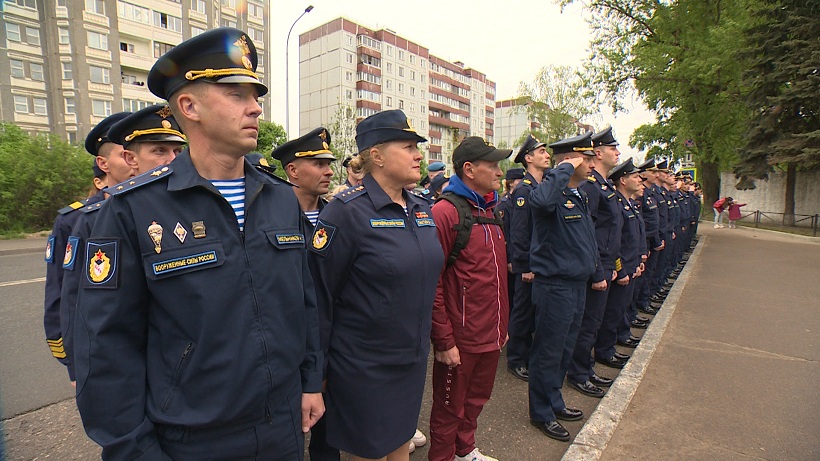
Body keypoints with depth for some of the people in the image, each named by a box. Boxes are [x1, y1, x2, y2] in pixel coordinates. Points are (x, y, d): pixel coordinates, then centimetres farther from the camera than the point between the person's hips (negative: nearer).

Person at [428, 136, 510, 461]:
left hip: (490, 335, 8)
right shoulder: (445, 212, -17)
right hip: (460, 338, -8)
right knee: (450, 407, 13)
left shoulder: (489, 212, 10)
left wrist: (502, 324, 16)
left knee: (477, 399, 25)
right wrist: (444, 341, -17)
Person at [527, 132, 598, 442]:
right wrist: (565, 169, -30)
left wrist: (592, 264, 15)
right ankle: (541, 413, 24)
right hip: (555, 286, -9)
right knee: (548, 352, 6)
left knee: (564, 349, 21)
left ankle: (554, 403, 40)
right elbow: (540, 199, -45)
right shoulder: (554, 193, -18)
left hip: (578, 284, 10)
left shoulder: (581, 193, 11)